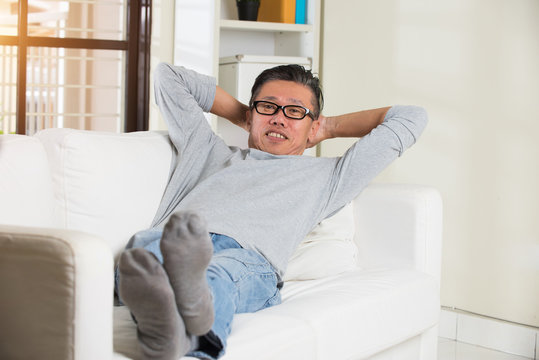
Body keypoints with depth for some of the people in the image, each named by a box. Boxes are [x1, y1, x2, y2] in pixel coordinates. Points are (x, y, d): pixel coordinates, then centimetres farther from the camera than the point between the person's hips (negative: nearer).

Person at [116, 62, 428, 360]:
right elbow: (168, 76, 54)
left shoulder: (325, 176, 35)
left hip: (249, 258, -1)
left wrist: (329, 127, 48)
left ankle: (194, 300, -74)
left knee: (223, 272, -40)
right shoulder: (207, 149, 42)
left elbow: (409, 118, 40)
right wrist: (239, 113, 55)